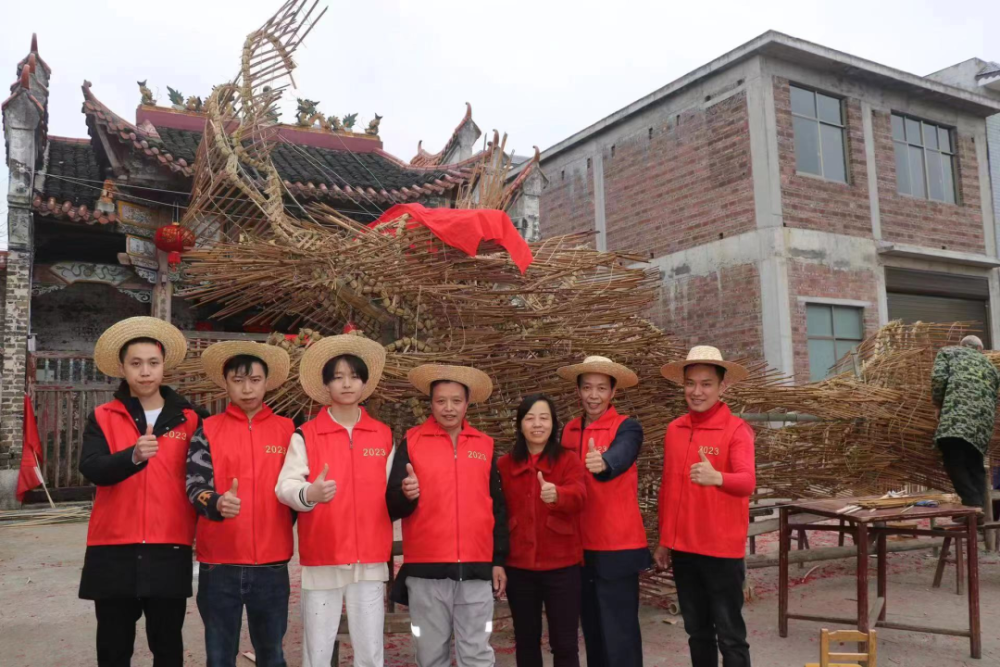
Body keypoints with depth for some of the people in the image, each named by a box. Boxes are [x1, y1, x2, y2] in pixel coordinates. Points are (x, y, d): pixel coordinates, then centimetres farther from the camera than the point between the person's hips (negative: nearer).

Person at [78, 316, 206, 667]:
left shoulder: (189, 418, 5)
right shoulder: (102, 417, 4)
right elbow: (91, 469, -13)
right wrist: (134, 456, -30)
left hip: (170, 550, 0)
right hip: (114, 550, 0)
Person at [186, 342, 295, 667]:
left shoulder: (288, 430, 5)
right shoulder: (207, 431, 2)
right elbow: (195, 485, -9)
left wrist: (281, 529, -1)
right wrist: (217, 504, -28)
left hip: (272, 563, 1)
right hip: (219, 562, 0)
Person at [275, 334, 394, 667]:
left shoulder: (383, 435, 9)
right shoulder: (305, 435, -1)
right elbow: (285, 485, -12)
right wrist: (308, 493, -31)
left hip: (371, 560, 2)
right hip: (322, 560, -2)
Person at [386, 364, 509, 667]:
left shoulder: (485, 445, 9)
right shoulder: (412, 442, 2)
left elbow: (497, 508, 12)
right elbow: (392, 506, -1)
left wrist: (499, 560, 9)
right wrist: (406, 496, -23)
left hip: (476, 569, 2)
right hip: (426, 569, -1)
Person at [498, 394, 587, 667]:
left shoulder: (568, 460, -2)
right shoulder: (504, 464, 5)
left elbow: (579, 496, -21)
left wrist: (557, 494, -43)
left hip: (561, 565, -2)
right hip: (518, 566, 2)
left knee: (564, 643, 4)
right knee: (526, 641, 14)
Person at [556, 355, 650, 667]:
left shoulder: (627, 427, -8)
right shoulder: (569, 430, 8)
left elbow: (619, 457, -30)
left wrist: (603, 464, -51)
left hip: (617, 548, -5)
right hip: (579, 548, 5)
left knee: (619, 635, -1)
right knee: (591, 630, 16)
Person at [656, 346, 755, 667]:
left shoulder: (736, 429, -11)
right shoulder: (674, 429, 5)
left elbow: (747, 482, -26)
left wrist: (717, 478, -47)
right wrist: (664, 540, 14)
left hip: (722, 549, -5)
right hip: (683, 548, 5)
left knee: (729, 635, 4)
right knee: (697, 633, 17)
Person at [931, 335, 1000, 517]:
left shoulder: (948, 352, 20)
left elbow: (938, 377, 2)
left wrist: (938, 404, 13)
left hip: (957, 416, -6)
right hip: (983, 419, 6)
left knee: (954, 462, -10)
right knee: (974, 465, 13)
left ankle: (973, 506, -19)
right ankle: (978, 506, 9)